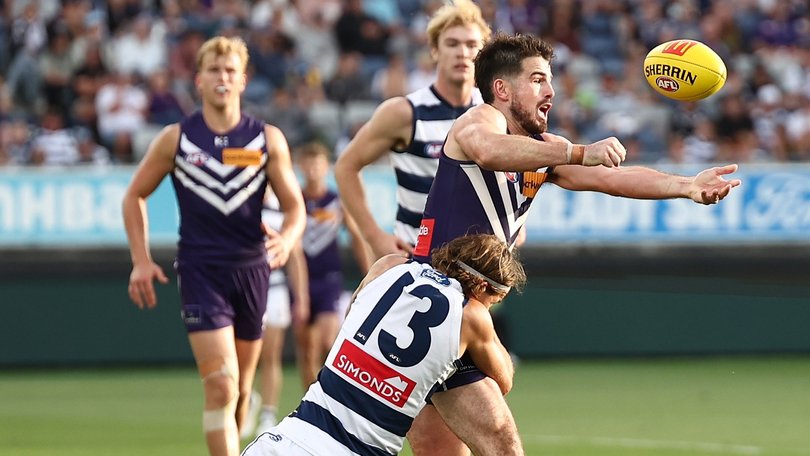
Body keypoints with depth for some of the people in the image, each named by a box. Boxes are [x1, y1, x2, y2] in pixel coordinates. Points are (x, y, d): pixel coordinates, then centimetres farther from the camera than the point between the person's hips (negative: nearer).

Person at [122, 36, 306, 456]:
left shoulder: (267, 139, 3)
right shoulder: (176, 139, 1)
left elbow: (294, 205, 5)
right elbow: (134, 196, 12)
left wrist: (286, 238, -18)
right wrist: (141, 260, 3)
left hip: (251, 268, 3)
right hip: (200, 272, -3)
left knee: (240, 390, 11)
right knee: (221, 388, -16)